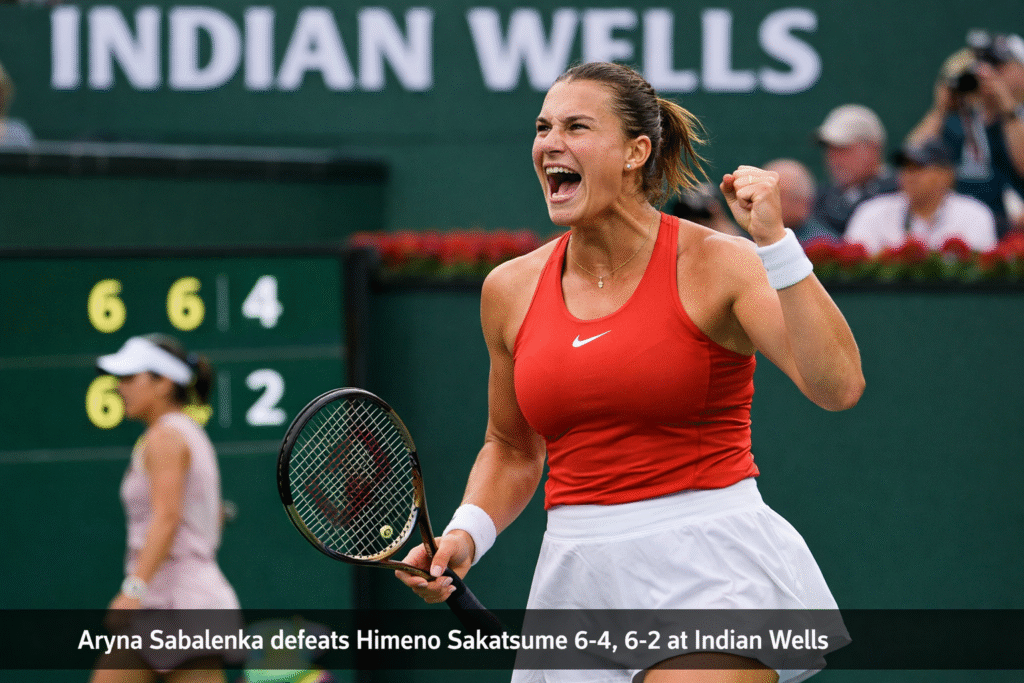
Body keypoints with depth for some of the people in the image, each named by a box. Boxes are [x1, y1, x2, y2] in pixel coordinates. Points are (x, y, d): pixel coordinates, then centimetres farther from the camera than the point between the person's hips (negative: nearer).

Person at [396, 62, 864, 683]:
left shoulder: (716, 265, -6)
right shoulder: (511, 289, 7)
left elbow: (838, 386, -19)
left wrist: (775, 241, -24)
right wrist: (465, 533, 3)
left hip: (714, 568, -5)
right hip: (579, 578, 5)